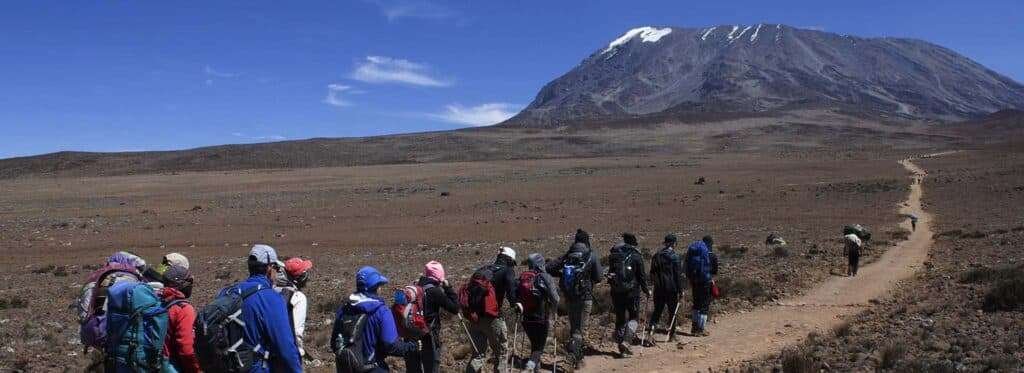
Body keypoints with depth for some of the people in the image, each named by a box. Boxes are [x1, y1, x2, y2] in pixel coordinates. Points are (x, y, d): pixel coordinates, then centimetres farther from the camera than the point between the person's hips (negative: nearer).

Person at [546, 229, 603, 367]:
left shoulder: (567, 256, -1)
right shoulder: (591, 257, -10)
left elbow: (549, 268, -6)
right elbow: (598, 277, -9)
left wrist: (562, 275, 10)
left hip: (569, 298, 4)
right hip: (585, 298, -4)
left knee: (573, 326, 18)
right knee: (579, 329, 1)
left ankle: (578, 356, 27)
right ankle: (573, 352, -19)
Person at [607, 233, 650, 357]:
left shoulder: (614, 255, 6)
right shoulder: (636, 256, -7)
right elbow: (641, 276, -4)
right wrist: (646, 290, 8)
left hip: (616, 291, 4)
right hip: (632, 291, -4)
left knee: (620, 318, 13)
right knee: (634, 318, 7)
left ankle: (621, 347, 15)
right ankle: (626, 341, -12)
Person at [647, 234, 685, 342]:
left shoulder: (656, 255, 7)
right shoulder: (675, 256, -10)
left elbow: (652, 272, 13)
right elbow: (678, 275, -11)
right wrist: (680, 290, -7)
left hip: (659, 288, 4)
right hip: (671, 288, -4)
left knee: (657, 310, 10)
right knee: (673, 311, 9)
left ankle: (651, 326, -11)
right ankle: (671, 335, 16)